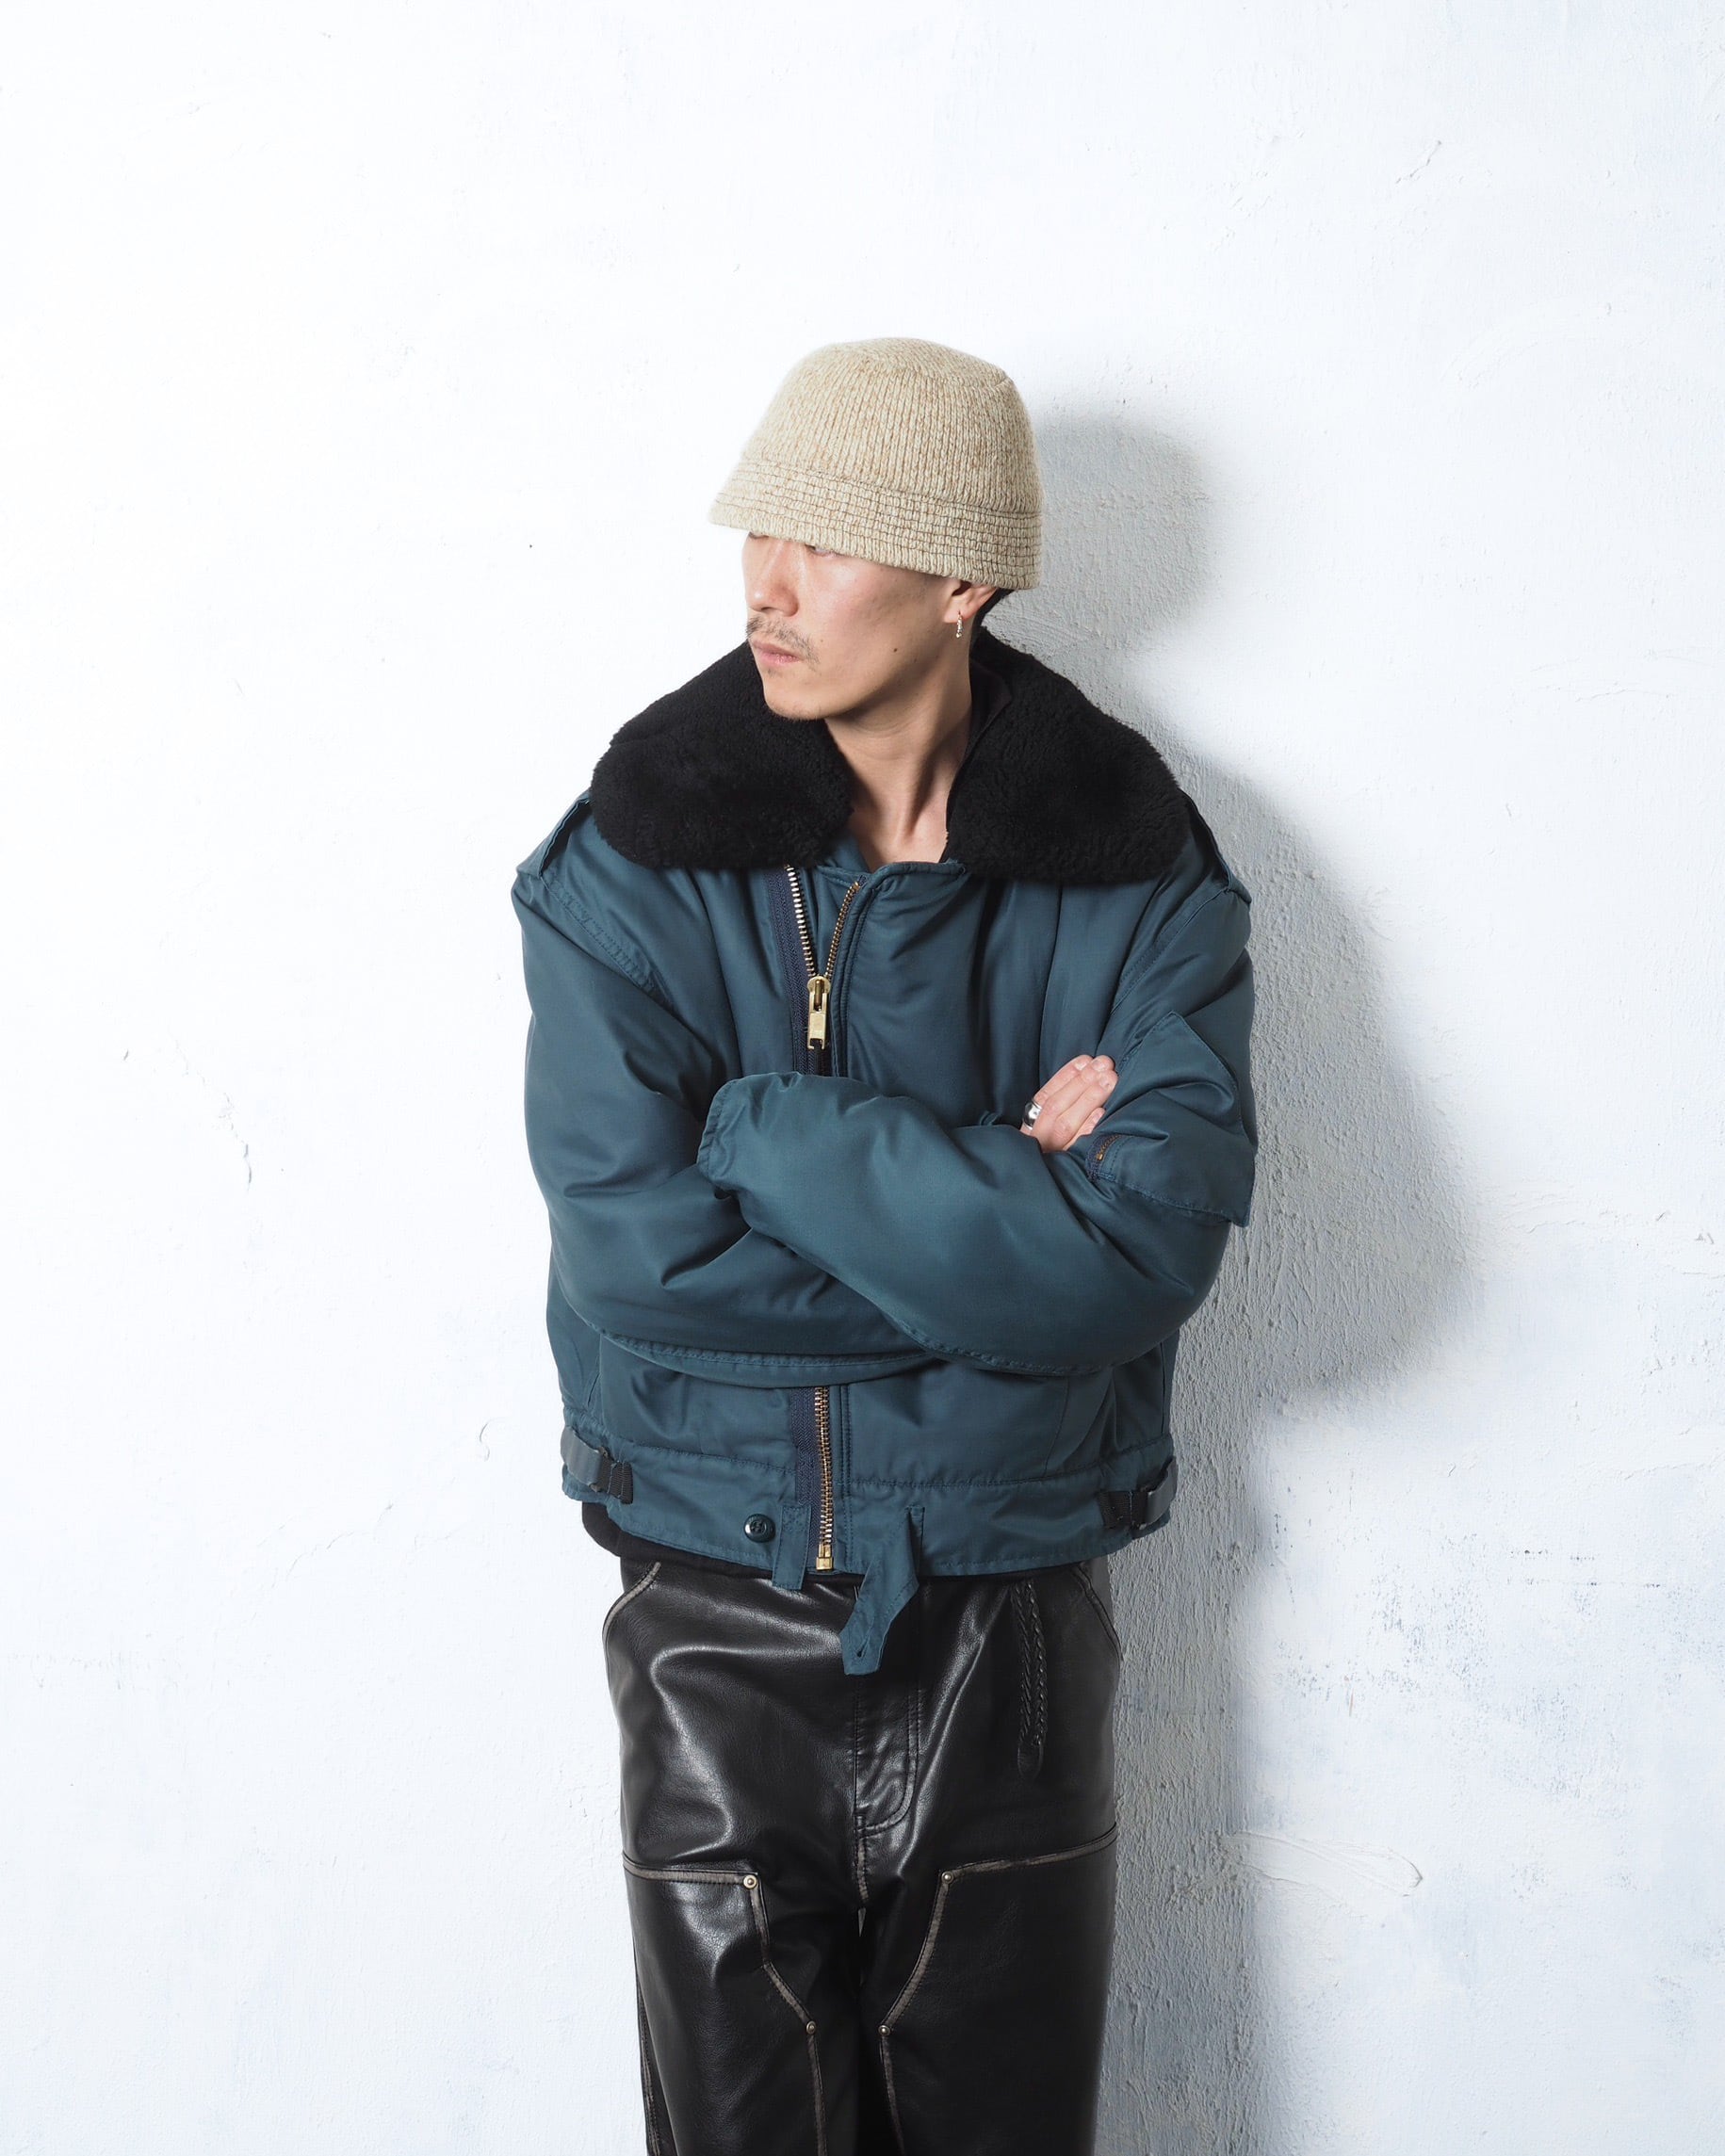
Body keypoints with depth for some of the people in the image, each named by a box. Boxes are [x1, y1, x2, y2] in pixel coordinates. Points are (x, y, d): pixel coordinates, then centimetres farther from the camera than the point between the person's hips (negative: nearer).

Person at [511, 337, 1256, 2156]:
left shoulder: (1134, 870, -6)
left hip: (1013, 1613, 1)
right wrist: (1004, 1197, -16)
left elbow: (1153, 1242, -19)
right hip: (720, 1612, 0)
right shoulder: (635, 858, -7)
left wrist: (766, 1125, -20)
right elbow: (635, 1243, -18)